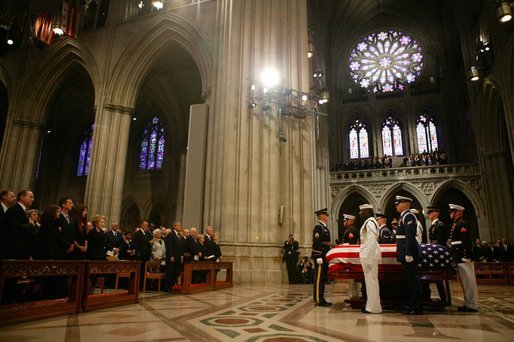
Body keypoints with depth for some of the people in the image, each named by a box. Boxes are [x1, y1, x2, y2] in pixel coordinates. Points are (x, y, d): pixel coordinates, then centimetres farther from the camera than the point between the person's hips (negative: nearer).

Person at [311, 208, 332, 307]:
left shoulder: (325, 228, 19)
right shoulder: (318, 227, -10)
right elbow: (316, 243, -17)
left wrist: (327, 257, 19)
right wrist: (319, 257, -22)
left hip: (325, 257, 10)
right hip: (320, 257, -10)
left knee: (323, 278, 12)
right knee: (319, 278, -5)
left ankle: (321, 299, 18)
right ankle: (318, 300, -1)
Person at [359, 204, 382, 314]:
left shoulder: (370, 223, -15)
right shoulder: (367, 222, 16)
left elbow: (372, 242, -21)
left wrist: (368, 259, -21)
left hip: (370, 256, -10)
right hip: (367, 256, 10)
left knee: (371, 281, -3)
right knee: (370, 281, 14)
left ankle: (374, 308, 5)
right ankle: (371, 305, 23)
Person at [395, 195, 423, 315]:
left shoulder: (408, 216, -14)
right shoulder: (404, 216, 17)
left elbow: (410, 236, -22)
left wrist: (408, 254, -24)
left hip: (409, 252, -10)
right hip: (406, 253, 10)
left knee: (413, 279, -3)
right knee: (411, 279, 14)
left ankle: (416, 308, 5)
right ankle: (413, 305, 23)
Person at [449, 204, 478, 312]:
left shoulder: (462, 224, -12)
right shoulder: (455, 225, 17)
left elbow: (466, 241, -21)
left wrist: (465, 257, -23)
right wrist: (455, 257, 19)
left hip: (464, 258, -10)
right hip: (459, 258, 10)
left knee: (468, 281, -3)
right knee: (465, 281, 14)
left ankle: (472, 306, 4)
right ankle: (468, 304, 21)